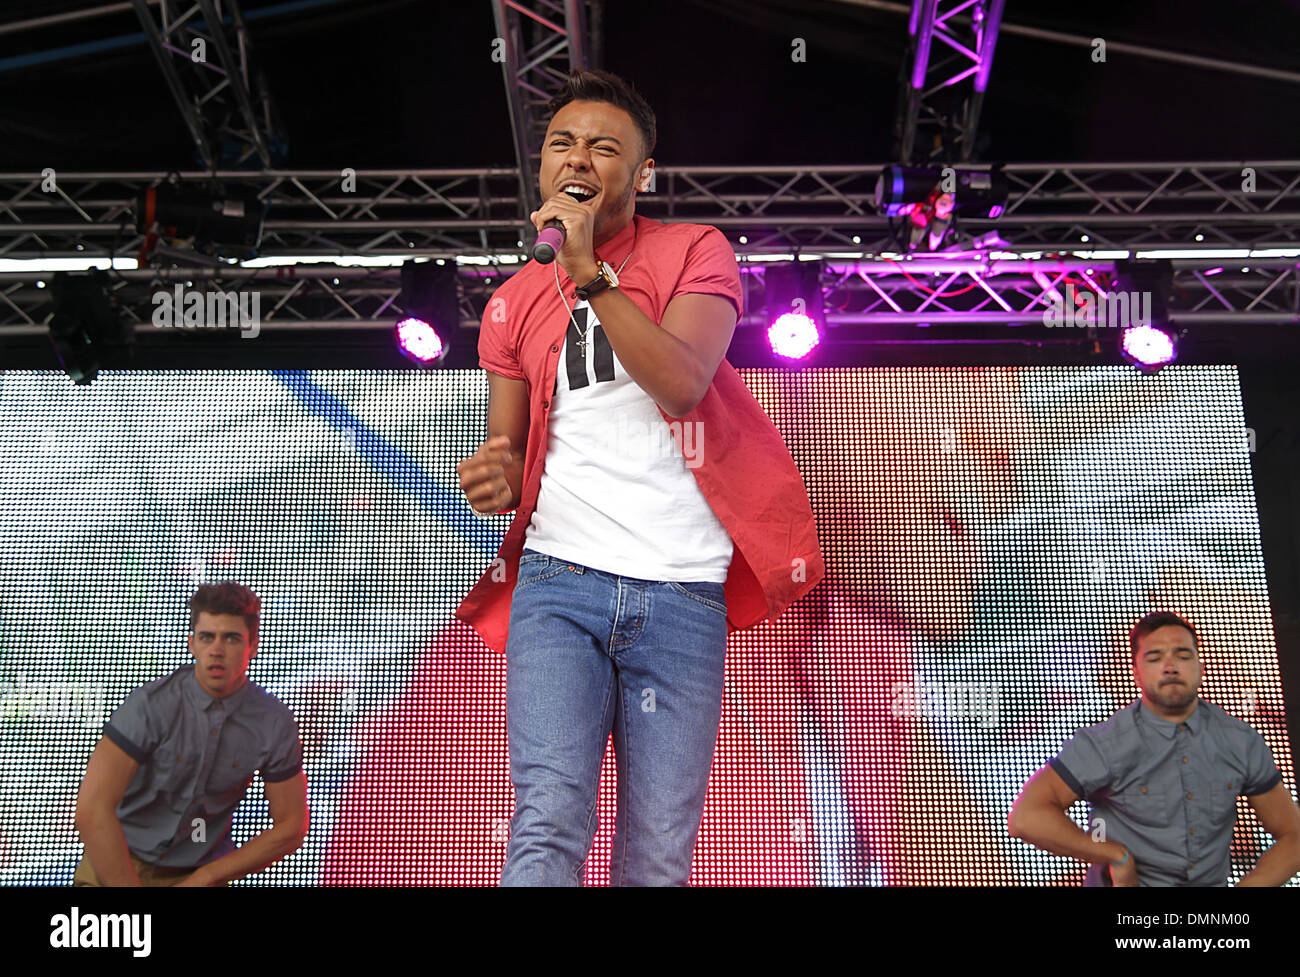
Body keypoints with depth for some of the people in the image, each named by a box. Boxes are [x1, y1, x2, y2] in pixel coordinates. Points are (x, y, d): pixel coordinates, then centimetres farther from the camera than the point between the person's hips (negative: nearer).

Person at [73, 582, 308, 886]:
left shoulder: (275, 722, -8)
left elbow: (291, 828, 0)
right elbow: (92, 809, -20)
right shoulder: (150, 704, -15)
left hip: (198, 873, 2)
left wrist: (206, 877, -5)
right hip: (118, 863, -2)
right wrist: (131, 885, -20)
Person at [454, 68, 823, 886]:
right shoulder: (515, 303, 15)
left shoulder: (695, 252, 6)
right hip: (560, 579, 2)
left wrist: (590, 273, -14)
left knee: (659, 854, 0)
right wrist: (494, 483, -3)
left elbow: (682, 382, -12)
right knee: (548, 825, -15)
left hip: (681, 592, -1)